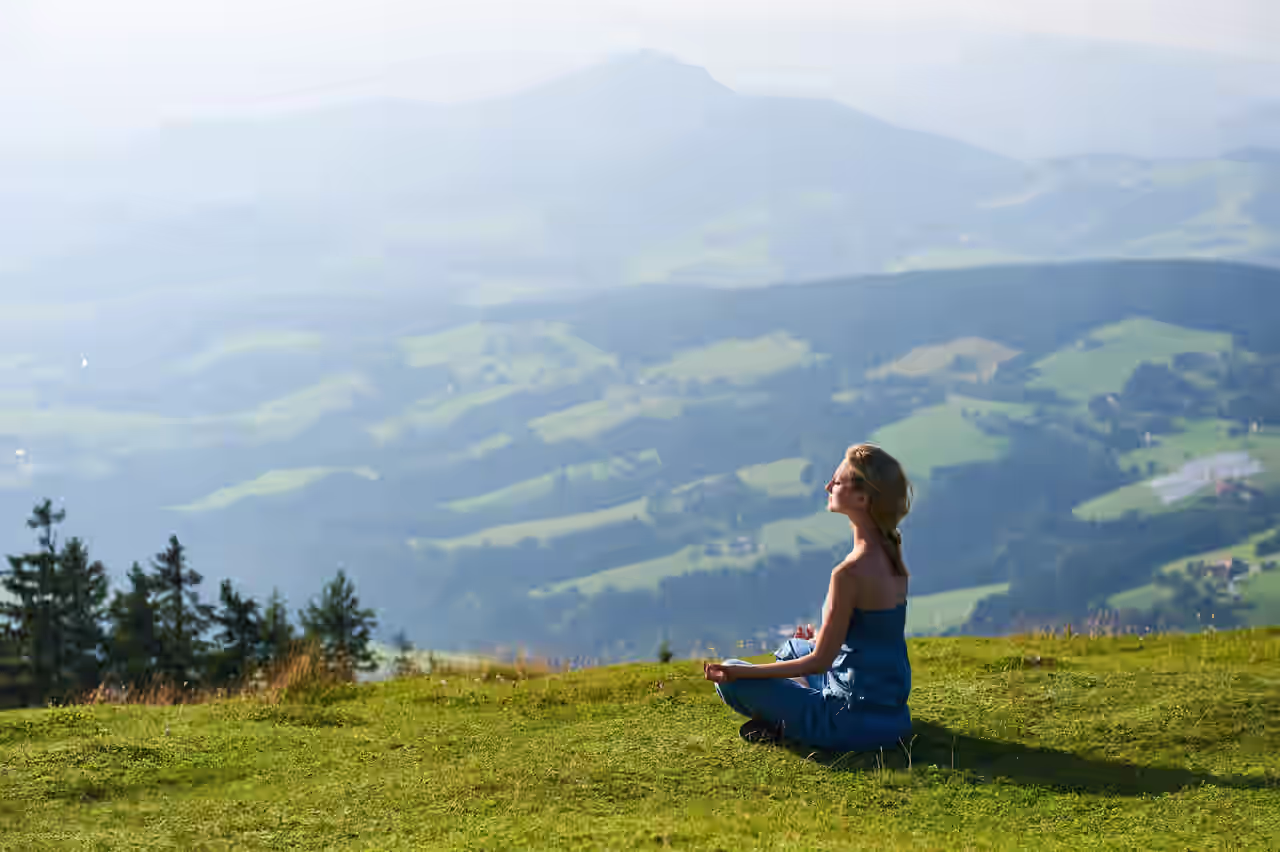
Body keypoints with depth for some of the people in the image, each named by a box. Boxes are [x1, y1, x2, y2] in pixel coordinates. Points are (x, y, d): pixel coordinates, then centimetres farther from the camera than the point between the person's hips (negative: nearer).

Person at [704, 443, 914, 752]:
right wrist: (822, 639, 34)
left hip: (856, 724, -8)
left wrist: (738, 673, -16)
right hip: (891, 708, 8)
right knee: (789, 650, 33)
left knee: (730, 678, -3)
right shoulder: (890, 554, 2)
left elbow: (820, 661, -19)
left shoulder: (851, 573, -25)